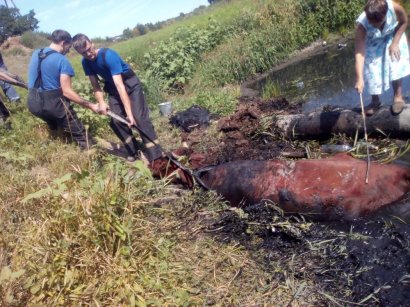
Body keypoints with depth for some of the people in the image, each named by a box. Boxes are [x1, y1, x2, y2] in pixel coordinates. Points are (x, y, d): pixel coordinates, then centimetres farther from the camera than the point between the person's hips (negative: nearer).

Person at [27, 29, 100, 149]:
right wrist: (90, 105, -16)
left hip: (33, 102, 8)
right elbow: (66, 91, -20)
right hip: (53, 104, -8)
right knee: (81, 136, 3)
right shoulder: (62, 60, -15)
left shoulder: (35, 54, 7)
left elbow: (35, 79, 17)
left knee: (54, 127, 38)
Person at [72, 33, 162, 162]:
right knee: (116, 121, -4)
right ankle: (133, 152, 10)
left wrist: (129, 113, -41)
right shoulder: (86, 62, -11)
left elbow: (120, 85, -38)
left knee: (140, 118, -15)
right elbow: (95, 85, -2)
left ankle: (156, 157, -16)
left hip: (130, 84, -6)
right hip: (112, 88, 6)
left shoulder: (108, 55, -31)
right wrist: (101, 102, -21)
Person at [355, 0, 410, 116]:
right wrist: (359, 79, -47)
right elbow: (359, 53, -41)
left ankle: (398, 97, 9)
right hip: (373, 44, 0)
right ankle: (375, 101, 18)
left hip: (393, 37, 1)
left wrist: (395, 43, -20)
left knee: (396, 66, -13)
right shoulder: (362, 24, -38)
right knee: (372, 72, -4)